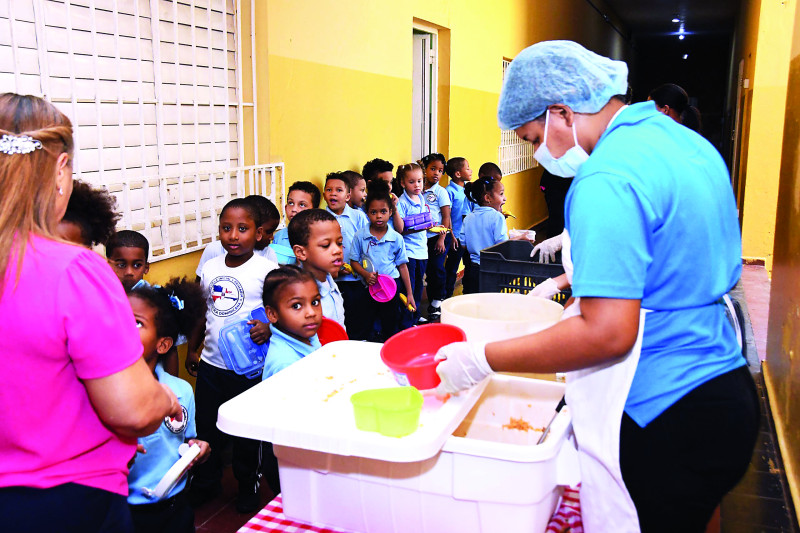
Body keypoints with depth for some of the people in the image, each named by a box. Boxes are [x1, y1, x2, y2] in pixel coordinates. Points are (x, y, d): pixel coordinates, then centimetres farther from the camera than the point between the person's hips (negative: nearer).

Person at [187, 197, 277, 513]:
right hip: (211, 363, 5)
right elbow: (201, 312, 14)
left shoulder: (266, 269, -11)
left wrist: (268, 326, -33)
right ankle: (205, 481, 38)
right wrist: (192, 348, 19)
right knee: (206, 425, 17)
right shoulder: (210, 268, 4)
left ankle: (248, 483, 33)